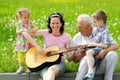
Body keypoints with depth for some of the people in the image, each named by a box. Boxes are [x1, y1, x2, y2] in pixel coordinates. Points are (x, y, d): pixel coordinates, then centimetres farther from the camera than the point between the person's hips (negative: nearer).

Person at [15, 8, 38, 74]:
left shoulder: (30, 23, -4)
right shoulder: (19, 24, -5)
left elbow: (36, 28, -2)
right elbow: (17, 32, -13)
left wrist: (34, 29, -24)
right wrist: (23, 30, -28)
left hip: (29, 43, 0)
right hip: (21, 43, 0)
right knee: (20, 55, 9)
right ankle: (21, 67, 27)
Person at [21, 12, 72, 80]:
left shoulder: (66, 37, 1)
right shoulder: (45, 33, -1)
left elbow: (69, 58, 3)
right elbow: (25, 33, -7)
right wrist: (37, 46, -13)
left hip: (59, 63, 0)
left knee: (52, 69, -38)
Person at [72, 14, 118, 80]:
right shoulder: (77, 38, 7)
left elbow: (115, 46, -2)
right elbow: (75, 60, 8)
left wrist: (104, 51, -20)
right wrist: (80, 55, -15)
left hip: (101, 65, 1)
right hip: (88, 65, -1)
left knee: (112, 54, -28)